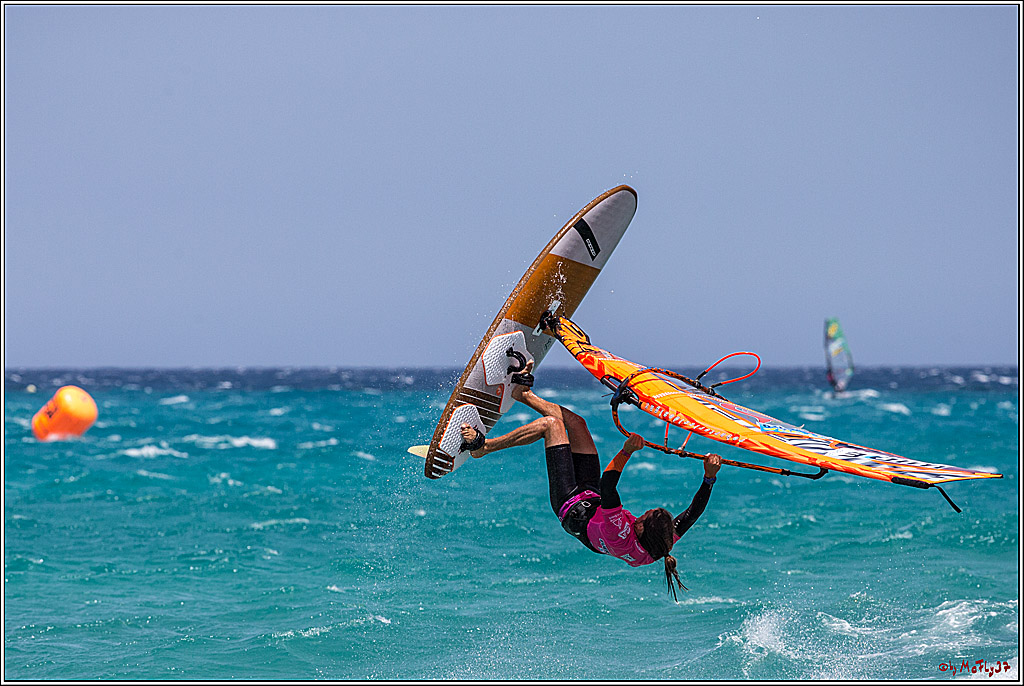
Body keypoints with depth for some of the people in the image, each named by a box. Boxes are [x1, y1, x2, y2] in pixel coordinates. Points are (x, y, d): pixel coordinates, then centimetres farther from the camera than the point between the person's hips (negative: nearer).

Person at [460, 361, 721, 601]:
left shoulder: (621, 538, -44)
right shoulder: (666, 542, -29)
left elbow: (607, 488, -51)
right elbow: (693, 512, -19)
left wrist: (626, 452, -55)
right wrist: (710, 477, -26)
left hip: (572, 507, -7)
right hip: (591, 498, 7)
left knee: (551, 423, -4)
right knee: (575, 422, 10)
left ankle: (483, 446, 16)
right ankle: (523, 393, 35)